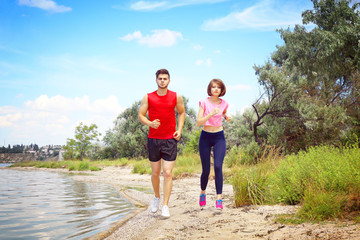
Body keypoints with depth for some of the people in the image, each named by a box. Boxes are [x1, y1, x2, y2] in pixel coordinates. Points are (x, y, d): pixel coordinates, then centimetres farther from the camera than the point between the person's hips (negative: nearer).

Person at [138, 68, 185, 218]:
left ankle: (165, 206, 0)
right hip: (153, 139, 1)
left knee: (168, 173, -6)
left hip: (170, 140, -1)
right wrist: (150, 123, -16)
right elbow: (141, 115, 4)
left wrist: (179, 129, 2)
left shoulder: (176, 97, 3)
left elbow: (181, 112, 16)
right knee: (155, 173, 11)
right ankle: (157, 198, 35)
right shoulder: (148, 97, 1)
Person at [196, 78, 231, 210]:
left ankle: (219, 199, -13)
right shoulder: (204, 103, -7)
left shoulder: (224, 104, 2)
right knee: (206, 170, 2)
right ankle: (202, 193, 31)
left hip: (219, 137, 1)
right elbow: (198, 122, -14)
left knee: (218, 167, -18)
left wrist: (227, 117, 1)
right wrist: (211, 114, -27)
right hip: (205, 137, -1)